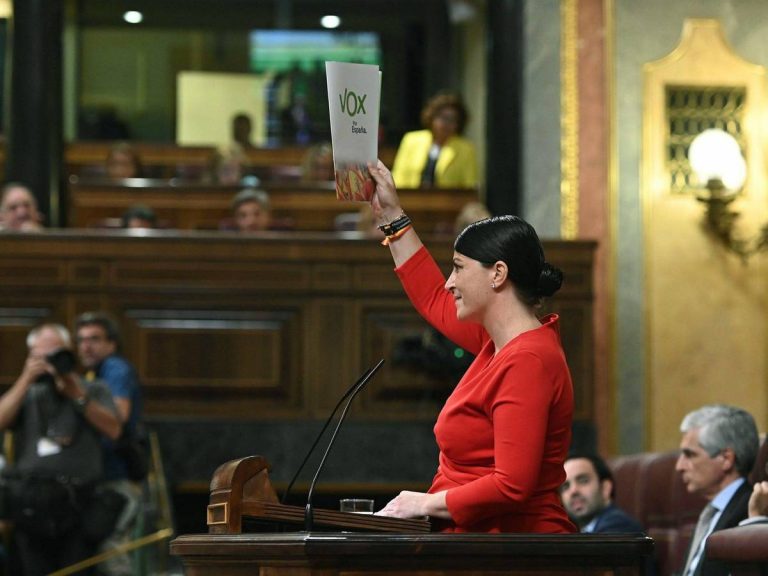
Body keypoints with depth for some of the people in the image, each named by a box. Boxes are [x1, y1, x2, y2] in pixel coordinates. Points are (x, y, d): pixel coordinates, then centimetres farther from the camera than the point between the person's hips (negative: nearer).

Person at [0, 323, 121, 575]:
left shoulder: (94, 390, 16)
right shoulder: (26, 394, 19)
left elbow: (113, 429, -1)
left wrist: (77, 396, -4)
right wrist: (26, 380, -4)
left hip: (76, 500, -1)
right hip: (31, 504, 1)